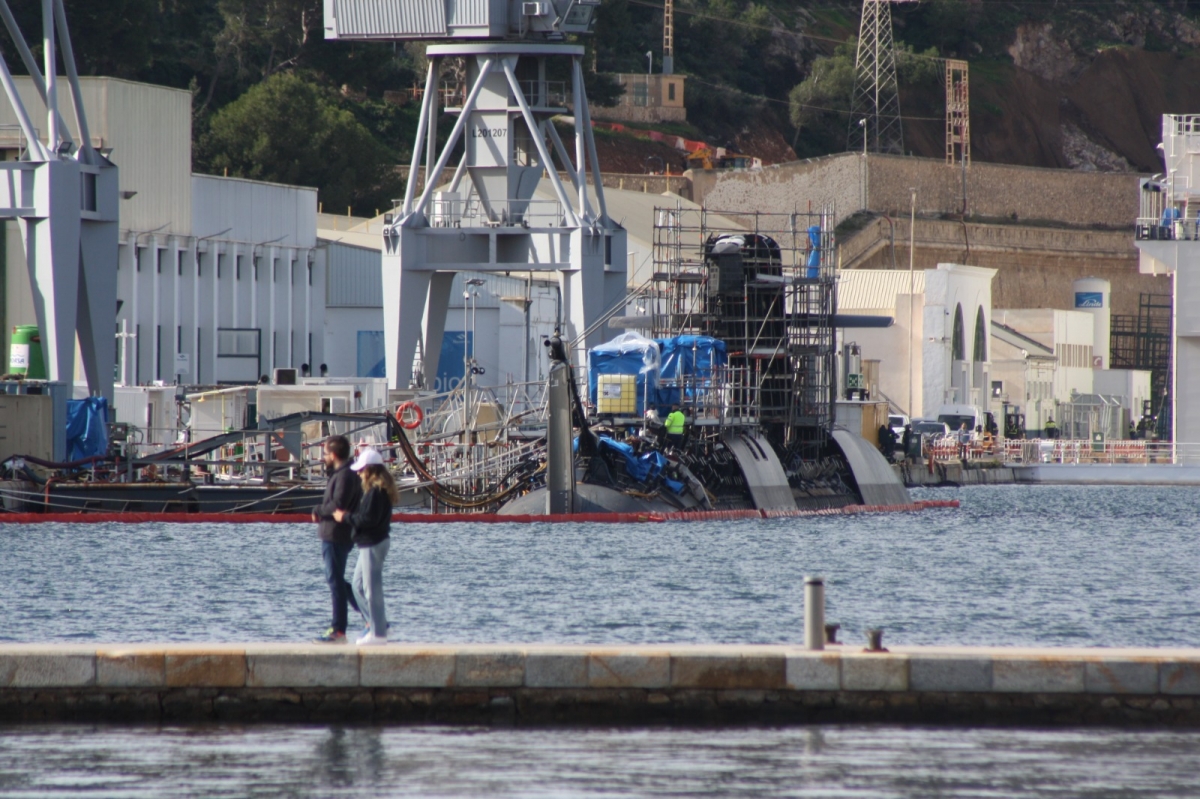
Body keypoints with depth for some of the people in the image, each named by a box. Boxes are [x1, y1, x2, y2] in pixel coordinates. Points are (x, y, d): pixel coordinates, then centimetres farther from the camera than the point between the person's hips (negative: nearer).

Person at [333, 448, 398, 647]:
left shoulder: (376, 490, -18)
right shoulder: (380, 488, 13)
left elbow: (369, 519, -23)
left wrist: (346, 517, -12)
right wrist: (350, 516, 5)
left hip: (373, 544, -11)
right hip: (371, 543, 11)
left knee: (372, 588, -6)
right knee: (358, 585, 17)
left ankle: (378, 632, -2)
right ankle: (376, 623, 21)